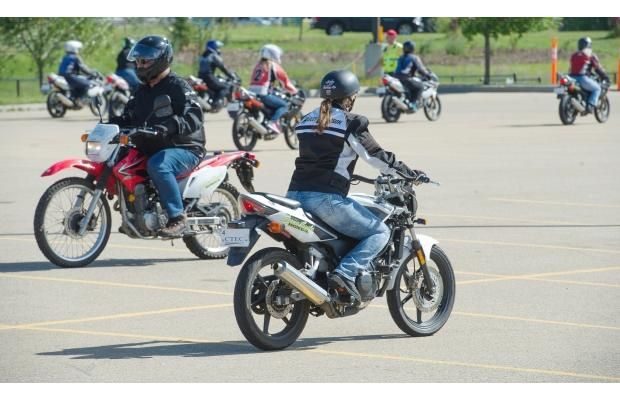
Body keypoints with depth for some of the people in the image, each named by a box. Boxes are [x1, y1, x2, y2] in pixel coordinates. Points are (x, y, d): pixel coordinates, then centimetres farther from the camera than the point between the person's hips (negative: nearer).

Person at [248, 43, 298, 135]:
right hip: (263, 95, -7)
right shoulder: (274, 66, 1)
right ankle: (273, 122, -23)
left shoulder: (258, 66, 22)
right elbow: (285, 82, 4)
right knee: (283, 105, -1)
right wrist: (294, 91, 21)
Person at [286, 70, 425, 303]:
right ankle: (346, 272, -17)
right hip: (326, 197, -7)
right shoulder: (350, 123, -4)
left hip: (295, 194, 7)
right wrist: (408, 173, 9)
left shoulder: (306, 121, 17)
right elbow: (374, 154, -3)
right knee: (380, 232, 2)